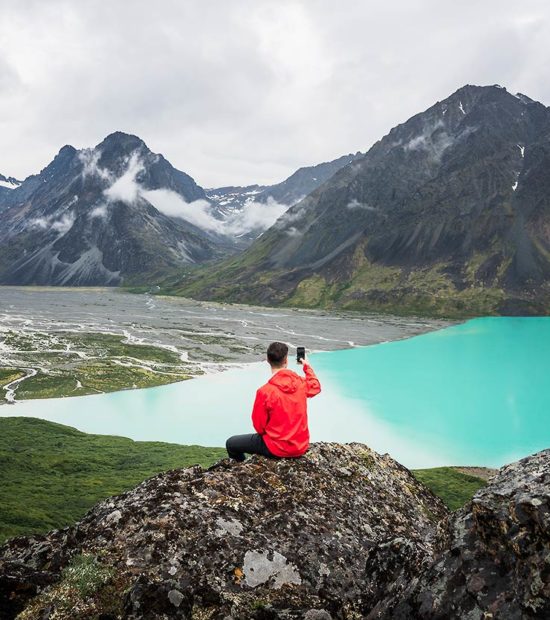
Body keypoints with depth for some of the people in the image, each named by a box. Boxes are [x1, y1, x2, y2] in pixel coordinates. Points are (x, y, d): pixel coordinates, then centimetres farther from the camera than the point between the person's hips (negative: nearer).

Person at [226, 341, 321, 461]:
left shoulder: (265, 391, -23)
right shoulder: (301, 383, -8)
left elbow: (259, 426, -11)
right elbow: (316, 387, 17)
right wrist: (307, 366, 29)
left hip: (278, 449, -6)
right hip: (301, 446, 6)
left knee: (231, 444, 10)